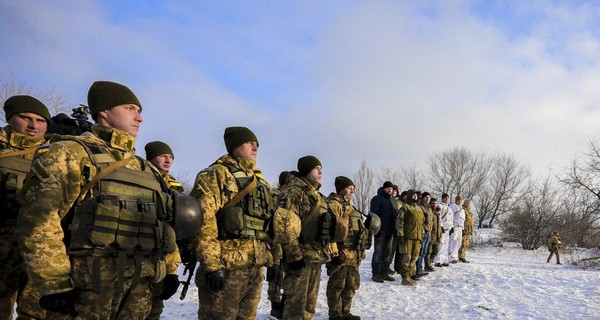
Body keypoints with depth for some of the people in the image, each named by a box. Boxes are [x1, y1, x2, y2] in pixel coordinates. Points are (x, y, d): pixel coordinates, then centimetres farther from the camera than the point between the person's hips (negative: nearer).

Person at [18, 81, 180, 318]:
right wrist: (55, 285, -18)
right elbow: (38, 221, -14)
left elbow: (164, 223, 23)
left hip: (140, 287, 7)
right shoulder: (70, 154, -4)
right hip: (86, 286, -6)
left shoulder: (145, 169, 18)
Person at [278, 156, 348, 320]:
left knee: (309, 306, 18)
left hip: (316, 257, 10)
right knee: (296, 306, -5)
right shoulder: (293, 191, -12)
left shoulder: (316, 194, 19)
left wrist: (326, 251, 20)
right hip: (301, 258, -10)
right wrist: (294, 255, -23)